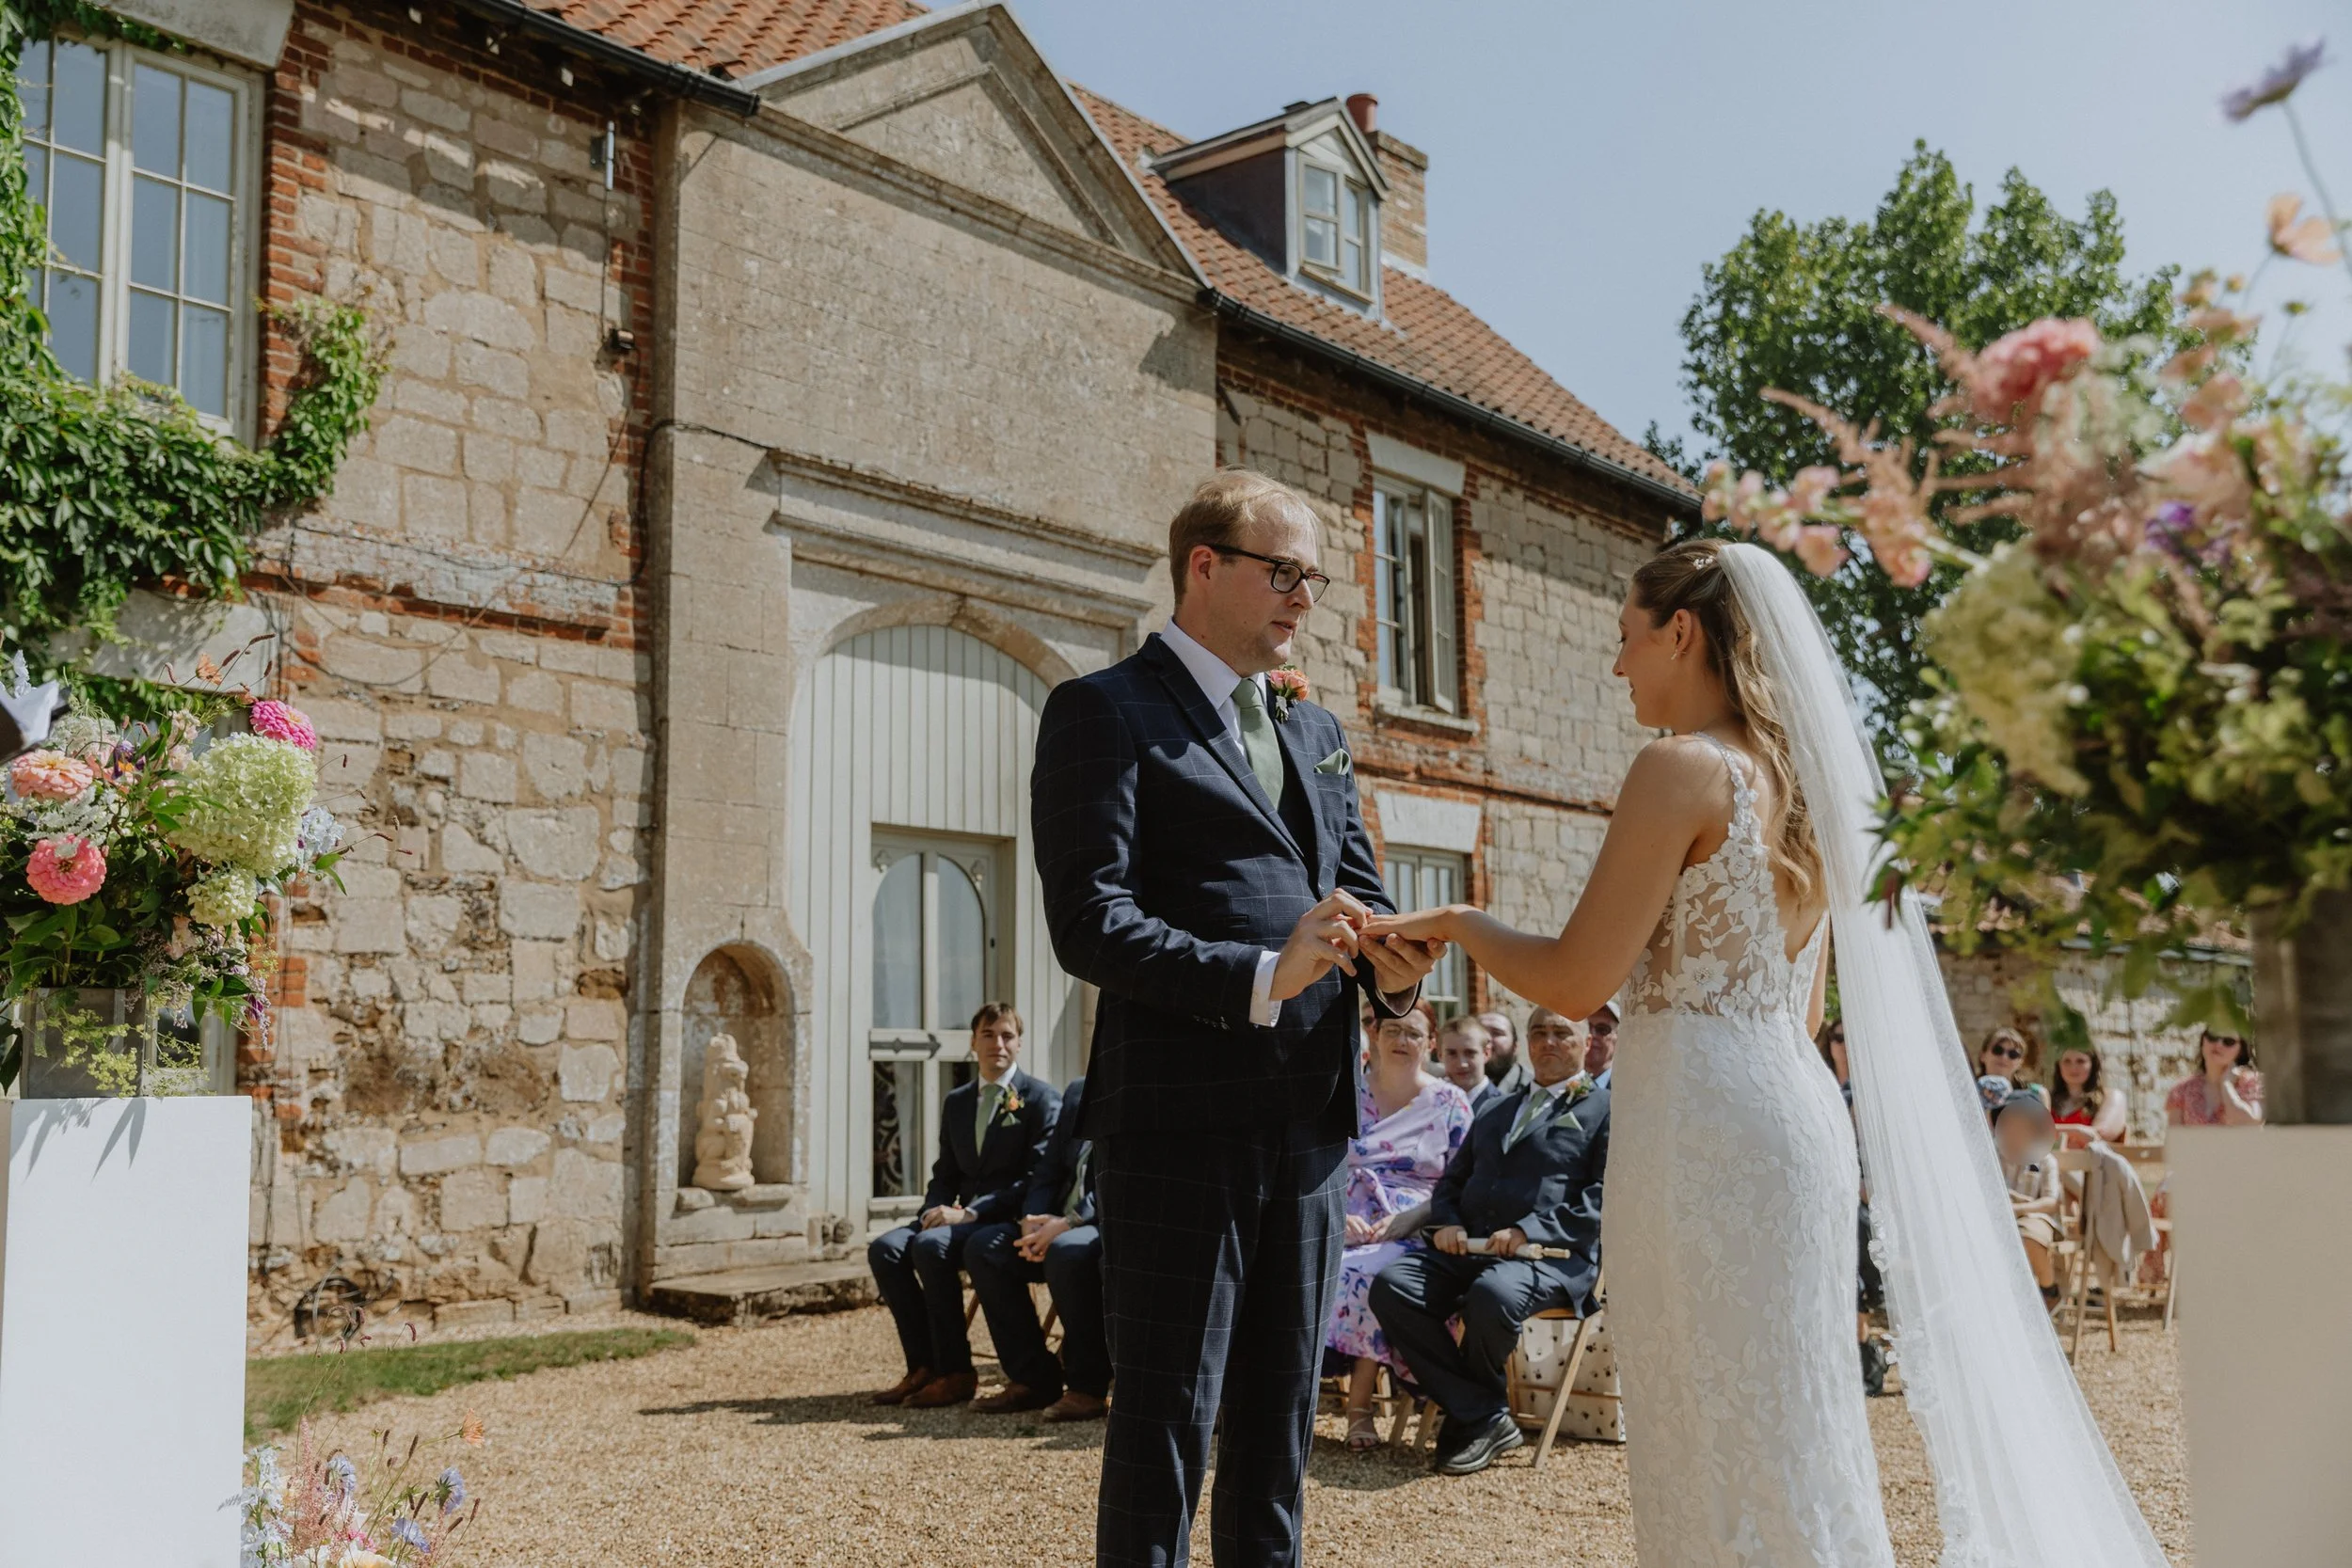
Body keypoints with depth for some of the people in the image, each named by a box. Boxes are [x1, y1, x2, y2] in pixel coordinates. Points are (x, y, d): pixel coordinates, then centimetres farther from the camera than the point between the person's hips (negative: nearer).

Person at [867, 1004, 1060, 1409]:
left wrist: (970, 1211, -19)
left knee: (932, 1246, -32)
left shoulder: (1041, 1098, -3)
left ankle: (955, 1373, -21)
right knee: (885, 1248, -19)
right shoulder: (955, 1101, 17)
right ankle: (923, 1367, -13)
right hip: (966, 1218, 7)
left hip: (1011, 1221, -7)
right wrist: (936, 1210, -5)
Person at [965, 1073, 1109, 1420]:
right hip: (1059, 1225, 8)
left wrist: (1068, 1222, -26)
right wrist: (1032, 1220, -4)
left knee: (1066, 1251, -37)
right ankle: (1032, 1379, -5)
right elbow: (1048, 1170, 16)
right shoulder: (1077, 1092, 17)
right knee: (983, 1246, -11)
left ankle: (1088, 1387, -20)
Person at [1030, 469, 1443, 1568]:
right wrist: (1262, 979, -24)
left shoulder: (1314, 729, 19)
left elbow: (1360, 891, 16)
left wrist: (1394, 964, -7)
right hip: (1181, 1119, -7)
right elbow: (1089, 924, -14)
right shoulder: (1105, 712, -4)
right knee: (1165, 1424, 1)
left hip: (1310, 1121, 7)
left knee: (1281, 1414, 15)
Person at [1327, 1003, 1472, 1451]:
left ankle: (1360, 1405, -24)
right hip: (1345, 1226, 2)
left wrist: (1404, 1219, -11)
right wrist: (1338, 1216, -9)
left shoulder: (1449, 1103, 9)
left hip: (1412, 1233, -2)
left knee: (1364, 1274, -36)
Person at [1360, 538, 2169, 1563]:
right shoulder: (1805, 778, 14)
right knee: (1782, 1426, 15)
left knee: (1725, 1436, -1)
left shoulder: (1683, 767, -12)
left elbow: (1576, 982, -15)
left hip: (1703, 1122, -9)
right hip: (1791, 1104, 9)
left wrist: (1455, 922, -1)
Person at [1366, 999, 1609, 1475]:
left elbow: (1608, 1195, -5)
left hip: (1552, 1255, -6)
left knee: (1491, 1294, -38)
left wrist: (1530, 1230, -16)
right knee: (1392, 1286, -23)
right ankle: (1485, 1418, -19)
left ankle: (1468, 1415, -7)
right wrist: (1447, 1222, 5)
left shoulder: (1606, 1110, 8)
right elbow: (1453, 1179, 29)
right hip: (1469, 1249, 6)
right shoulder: (1494, 1110, 28)